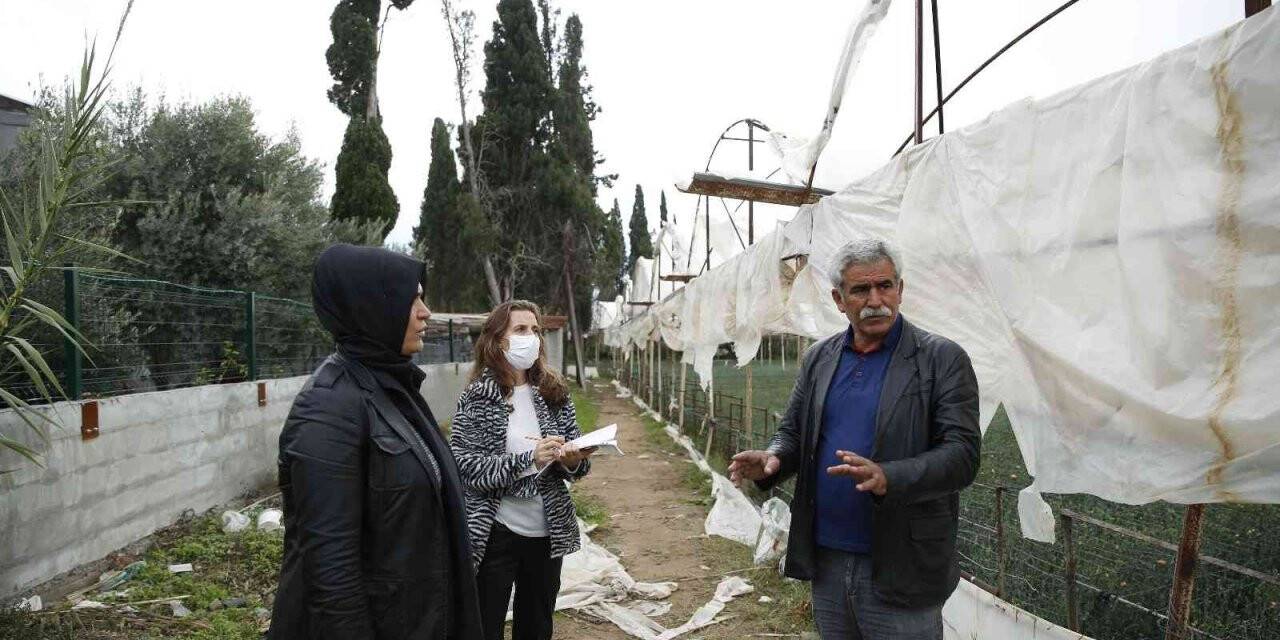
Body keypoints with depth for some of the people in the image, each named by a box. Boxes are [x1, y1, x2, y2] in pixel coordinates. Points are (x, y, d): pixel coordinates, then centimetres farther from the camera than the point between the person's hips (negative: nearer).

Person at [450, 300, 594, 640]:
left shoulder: (555, 393, 3)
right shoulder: (477, 396, -9)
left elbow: (578, 459, 8)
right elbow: (462, 465, -17)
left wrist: (571, 460, -16)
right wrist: (527, 459, -25)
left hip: (547, 532, 4)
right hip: (495, 534, -4)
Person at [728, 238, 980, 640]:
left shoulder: (943, 360, -8)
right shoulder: (819, 358, 8)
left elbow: (961, 454, -14)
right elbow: (793, 430, 14)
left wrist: (887, 478, -30)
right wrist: (773, 458, -9)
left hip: (899, 572, -4)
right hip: (825, 561, 5)